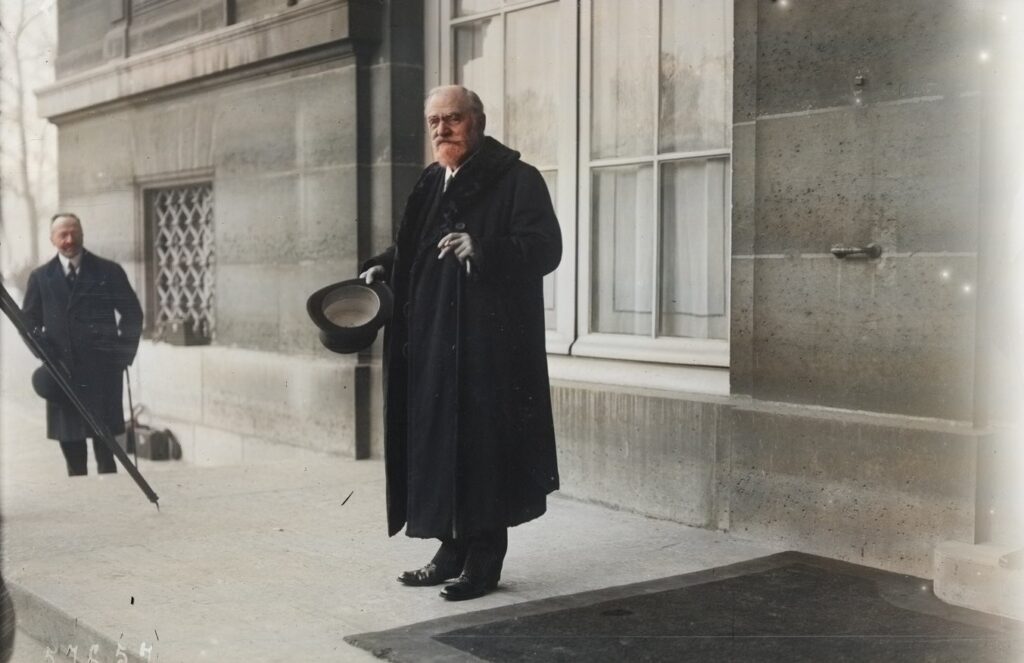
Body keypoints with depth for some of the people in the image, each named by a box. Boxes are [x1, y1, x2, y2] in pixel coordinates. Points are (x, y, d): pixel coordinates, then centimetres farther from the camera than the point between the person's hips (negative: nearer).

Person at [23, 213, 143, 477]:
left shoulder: (109, 271, 4)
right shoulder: (40, 277, 10)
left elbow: (132, 313, 7)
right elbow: (29, 321, 13)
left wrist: (124, 353, -1)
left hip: (103, 371, -2)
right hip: (61, 372, 2)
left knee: (105, 451, -3)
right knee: (71, 447, 6)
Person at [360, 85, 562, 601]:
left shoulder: (517, 180, -5)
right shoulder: (430, 185, 16)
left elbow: (545, 248, -14)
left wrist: (483, 249, -28)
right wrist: (382, 268, 8)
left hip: (490, 346, -7)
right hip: (430, 345, 7)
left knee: (482, 442, -3)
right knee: (434, 439, 10)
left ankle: (484, 559, 9)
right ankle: (453, 550, 22)